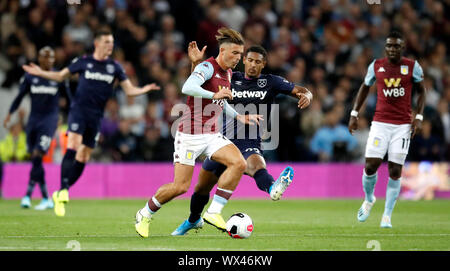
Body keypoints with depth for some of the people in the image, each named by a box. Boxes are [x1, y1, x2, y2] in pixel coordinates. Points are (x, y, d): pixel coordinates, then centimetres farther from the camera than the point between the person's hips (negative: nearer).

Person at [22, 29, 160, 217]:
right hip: (79, 109, -4)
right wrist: (40, 73, 1)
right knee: (73, 146, -24)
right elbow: (61, 76, 14)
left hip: (96, 116, 4)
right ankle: (63, 191, -30)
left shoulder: (114, 67, 8)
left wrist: (144, 89, -11)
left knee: (82, 158, 5)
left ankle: (60, 194, 16)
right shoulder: (83, 62, 3)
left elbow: (129, 90, 8)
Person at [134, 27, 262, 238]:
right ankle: (145, 215, 18)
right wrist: (215, 95, -42)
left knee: (239, 163, -17)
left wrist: (239, 116, 19)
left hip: (212, 135, 7)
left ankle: (214, 212, -13)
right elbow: (187, 88, -34)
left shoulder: (227, 73, 13)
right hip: (190, 134, -7)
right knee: (180, 186, -7)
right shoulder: (207, 67, -14)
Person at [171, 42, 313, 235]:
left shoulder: (270, 82, 2)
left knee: (255, 163, -40)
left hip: (249, 145, -4)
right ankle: (192, 221, 44)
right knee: (202, 187, 15)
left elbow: (300, 91, -1)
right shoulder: (231, 79, 9)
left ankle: (273, 189, -74)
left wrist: (306, 96, -25)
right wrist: (196, 63, -2)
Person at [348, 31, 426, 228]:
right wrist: (354, 114, 11)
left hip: (403, 126, -1)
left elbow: (422, 91, 10)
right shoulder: (376, 66, 3)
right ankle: (369, 199, 21)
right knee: (371, 166, -9)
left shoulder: (412, 66, 0)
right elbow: (365, 88, 17)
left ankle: (387, 216, 5)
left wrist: (418, 117, -1)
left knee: (395, 171, -3)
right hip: (380, 123, 1)